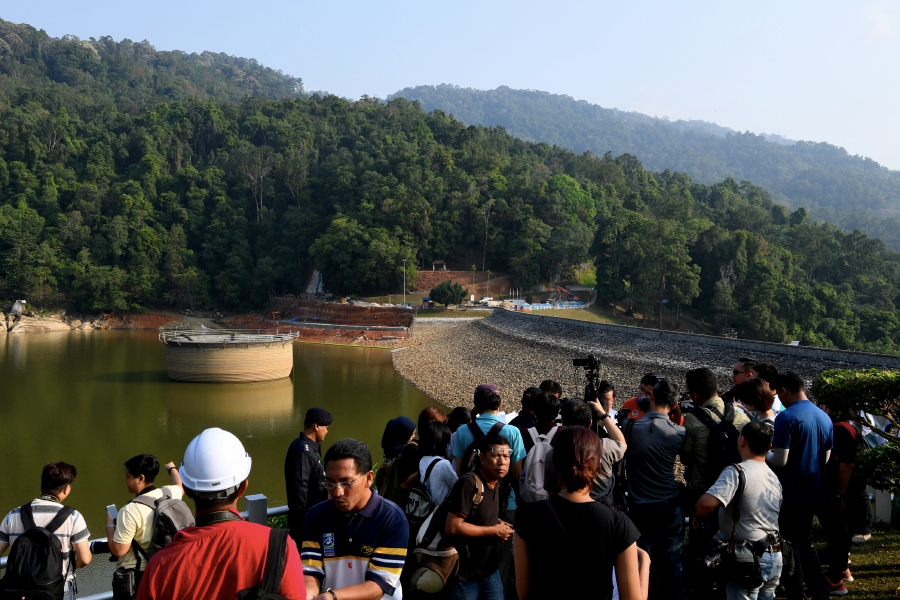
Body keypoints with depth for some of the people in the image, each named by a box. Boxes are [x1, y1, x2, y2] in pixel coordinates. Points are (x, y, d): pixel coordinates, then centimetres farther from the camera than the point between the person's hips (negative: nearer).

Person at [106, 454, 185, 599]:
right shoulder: (169, 494, -4)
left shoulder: (131, 510, -25)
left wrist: (110, 525, -5)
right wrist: (172, 469, 42)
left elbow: (118, 550, -21)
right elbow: (180, 487, 22)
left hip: (134, 578, -7)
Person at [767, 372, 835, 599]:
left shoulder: (787, 417, -18)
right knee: (806, 543, 21)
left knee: (789, 547, 4)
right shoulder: (824, 417, 7)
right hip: (813, 493, 8)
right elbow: (825, 458, 15)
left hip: (791, 494, -7)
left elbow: (780, 460, -22)